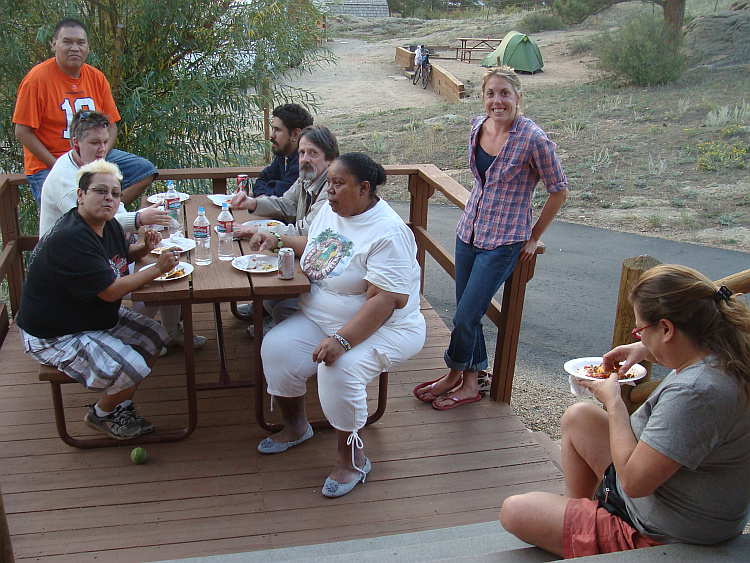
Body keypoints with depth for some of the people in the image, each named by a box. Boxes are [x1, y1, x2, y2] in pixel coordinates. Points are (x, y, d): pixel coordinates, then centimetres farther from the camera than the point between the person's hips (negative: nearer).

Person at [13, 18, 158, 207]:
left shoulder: (97, 78, 6)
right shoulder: (37, 78, -9)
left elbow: (111, 125, 8)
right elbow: (23, 132, -11)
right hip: (48, 166, -6)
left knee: (146, 170, -9)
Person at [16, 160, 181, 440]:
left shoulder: (108, 225, 1)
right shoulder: (71, 239, -30)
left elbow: (121, 255, 24)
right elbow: (111, 291, -30)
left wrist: (144, 248, 1)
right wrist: (156, 270, -21)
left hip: (99, 317, 10)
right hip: (55, 336, -10)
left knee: (154, 336, 6)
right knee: (131, 369, -21)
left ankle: (121, 406, 20)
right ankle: (101, 414, 12)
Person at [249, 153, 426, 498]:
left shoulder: (387, 233, -22)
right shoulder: (331, 210, 5)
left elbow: (385, 301, -28)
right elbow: (312, 245, 28)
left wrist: (341, 340, -34)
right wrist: (278, 240, 11)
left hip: (382, 328, -7)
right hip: (320, 319, 8)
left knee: (340, 371, -33)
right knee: (275, 348, -15)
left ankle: (352, 458, -8)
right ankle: (296, 427, 12)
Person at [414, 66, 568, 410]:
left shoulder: (533, 139, -17)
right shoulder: (477, 127, 2)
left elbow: (559, 190, -7)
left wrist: (533, 238, -3)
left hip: (503, 242, -6)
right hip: (469, 232, 6)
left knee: (465, 317, -3)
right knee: (468, 314, 12)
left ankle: (455, 377, 22)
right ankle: (471, 381, 29)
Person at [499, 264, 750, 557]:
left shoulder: (695, 393, -37)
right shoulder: (725, 352, -8)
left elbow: (634, 481, -30)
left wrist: (613, 401, -18)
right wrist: (646, 350, 6)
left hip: (660, 540, -9)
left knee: (513, 511, -4)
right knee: (577, 417, 21)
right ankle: (575, 510, 33)